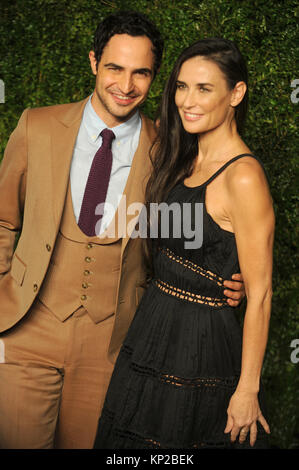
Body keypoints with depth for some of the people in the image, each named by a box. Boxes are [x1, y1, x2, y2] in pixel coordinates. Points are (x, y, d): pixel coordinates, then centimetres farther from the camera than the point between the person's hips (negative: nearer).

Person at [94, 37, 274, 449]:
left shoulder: (243, 177, -20)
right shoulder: (182, 160, 7)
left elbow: (259, 295, -18)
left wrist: (247, 390, -16)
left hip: (202, 344, -8)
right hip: (153, 330, 8)